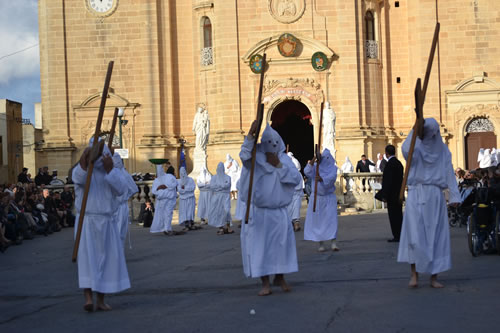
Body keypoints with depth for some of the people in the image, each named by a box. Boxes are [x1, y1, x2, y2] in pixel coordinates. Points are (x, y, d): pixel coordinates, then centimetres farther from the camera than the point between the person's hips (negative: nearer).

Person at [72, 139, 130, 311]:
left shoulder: (113, 171, 8)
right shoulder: (80, 169, 1)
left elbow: (119, 190, -11)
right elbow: (79, 179, -24)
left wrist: (109, 169, -19)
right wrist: (84, 160, -40)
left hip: (107, 222, 3)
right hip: (86, 221, -3)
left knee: (106, 259, 4)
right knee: (87, 257, -14)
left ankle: (101, 300, 11)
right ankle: (88, 297, -20)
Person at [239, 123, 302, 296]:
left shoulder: (284, 159, 8)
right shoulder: (256, 159, -3)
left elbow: (296, 179, -4)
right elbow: (245, 155, -27)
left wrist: (279, 165, -14)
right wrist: (251, 134, -43)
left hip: (279, 212, 3)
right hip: (258, 212, -2)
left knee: (282, 244, -1)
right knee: (259, 246, -6)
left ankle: (280, 277, 19)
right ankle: (265, 283, 2)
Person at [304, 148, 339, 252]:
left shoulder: (333, 168, -1)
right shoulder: (315, 166, 3)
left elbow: (331, 178, -21)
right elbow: (307, 172, -16)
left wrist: (322, 179, -41)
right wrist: (311, 163, -35)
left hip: (329, 198, -1)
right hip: (316, 198, 1)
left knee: (331, 219, -10)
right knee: (317, 220, 0)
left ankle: (333, 243, -8)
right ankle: (321, 244, 6)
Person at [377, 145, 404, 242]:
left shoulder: (390, 164, -17)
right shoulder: (399, 163, 13)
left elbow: (388, 181, -20)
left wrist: (384, 196, -18)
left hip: (392, 194, -9)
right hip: (398, 194, 9)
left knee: (393, 216, -5)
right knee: (398, 215, 14)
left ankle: (397, 236, -3)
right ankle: (400, 235, 19)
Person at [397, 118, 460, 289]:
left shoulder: (443, 151, 11)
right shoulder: (416, 148, 3)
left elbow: (449, 174, 5)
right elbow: (406, 149, -22)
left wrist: (454, 196, -4)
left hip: (436, 197, 2)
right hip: (417, 195, -2)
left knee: (436, 236, 1)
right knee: (415, 235, -11)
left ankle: (434, 276, 6)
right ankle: (414, 273, -2)